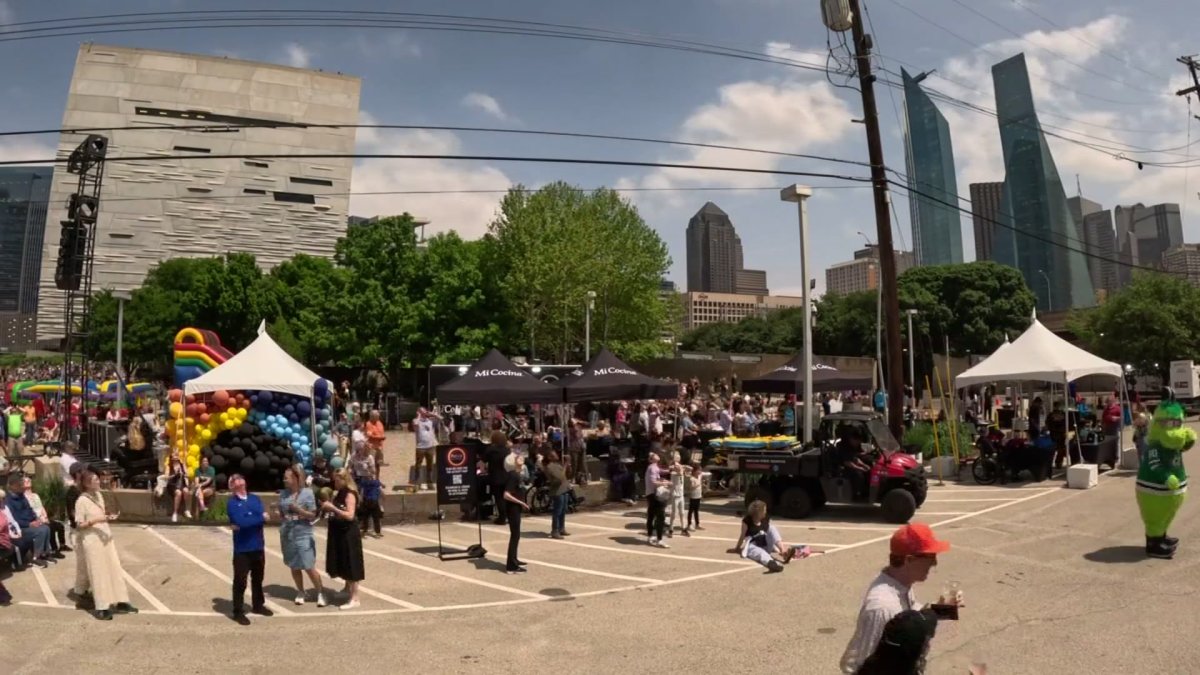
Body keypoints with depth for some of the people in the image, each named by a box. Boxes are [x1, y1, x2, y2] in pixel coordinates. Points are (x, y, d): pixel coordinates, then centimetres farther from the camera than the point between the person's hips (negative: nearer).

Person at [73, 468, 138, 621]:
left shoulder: (99, 495, 7)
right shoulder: (81, 501, -15)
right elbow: (80, 525, -14)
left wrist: (109, 517, -1)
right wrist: (96, 520, -25)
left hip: (106, 537, 7)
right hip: (92, 541, -7)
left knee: (115, 569, 8)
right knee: (98, 573, -1)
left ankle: (120, 602, 14)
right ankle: (101, 608, 8)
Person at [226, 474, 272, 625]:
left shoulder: (255, 498, 7)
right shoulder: (232, 503, -8)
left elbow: (263, 516, -8)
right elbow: (240, 521, -22)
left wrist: (246, 523, -20)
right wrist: (260, 517, -11)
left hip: (258, 546, 5)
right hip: (242, 548, -5)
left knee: (257, 578, 18)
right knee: (240, 580, 0)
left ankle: (258, 605, 32)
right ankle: (238, 612, 10)